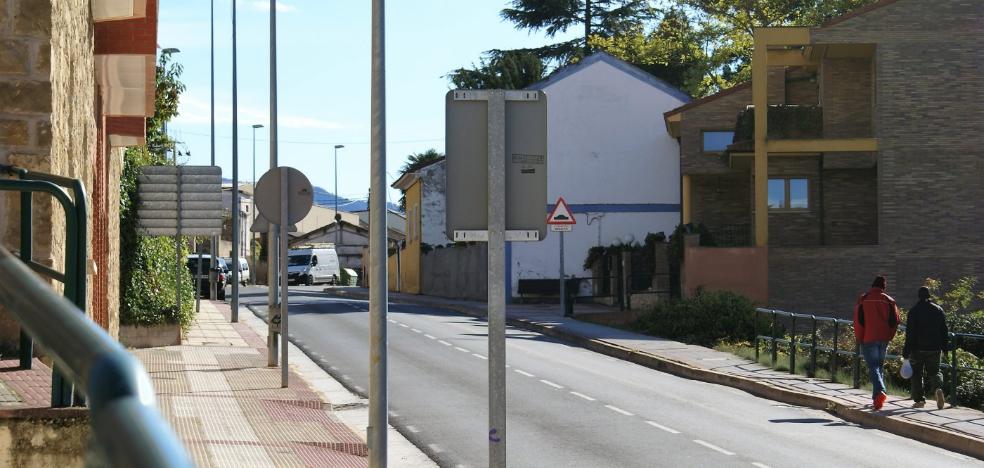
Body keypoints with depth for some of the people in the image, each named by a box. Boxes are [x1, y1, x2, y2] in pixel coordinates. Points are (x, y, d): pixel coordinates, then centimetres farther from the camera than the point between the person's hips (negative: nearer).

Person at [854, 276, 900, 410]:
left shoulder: (863, 300, -3)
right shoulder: (889, 301, 4)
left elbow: (858, 320, -6)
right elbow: (895, 321, 2)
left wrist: (859, 338, 4)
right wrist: (889, 337, 12)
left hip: (868, 339, -3)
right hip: (884, 340, 3)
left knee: (873, 367, -5)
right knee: (879, 366, 15)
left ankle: (880, 392, -27)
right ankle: (877, 397, 16)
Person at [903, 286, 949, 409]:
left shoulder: (914, 311, -7)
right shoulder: (938, 310, 5)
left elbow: (910, 333, -9)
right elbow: (944, 331, 8)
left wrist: (906, 351, -7)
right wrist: (945, 347, 16)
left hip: (918, 348, -3)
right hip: (935, 348, 3)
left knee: (917, 374, 8)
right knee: (934, 371, 12)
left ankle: (919, 400, 6)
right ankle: (938, 388, -18)